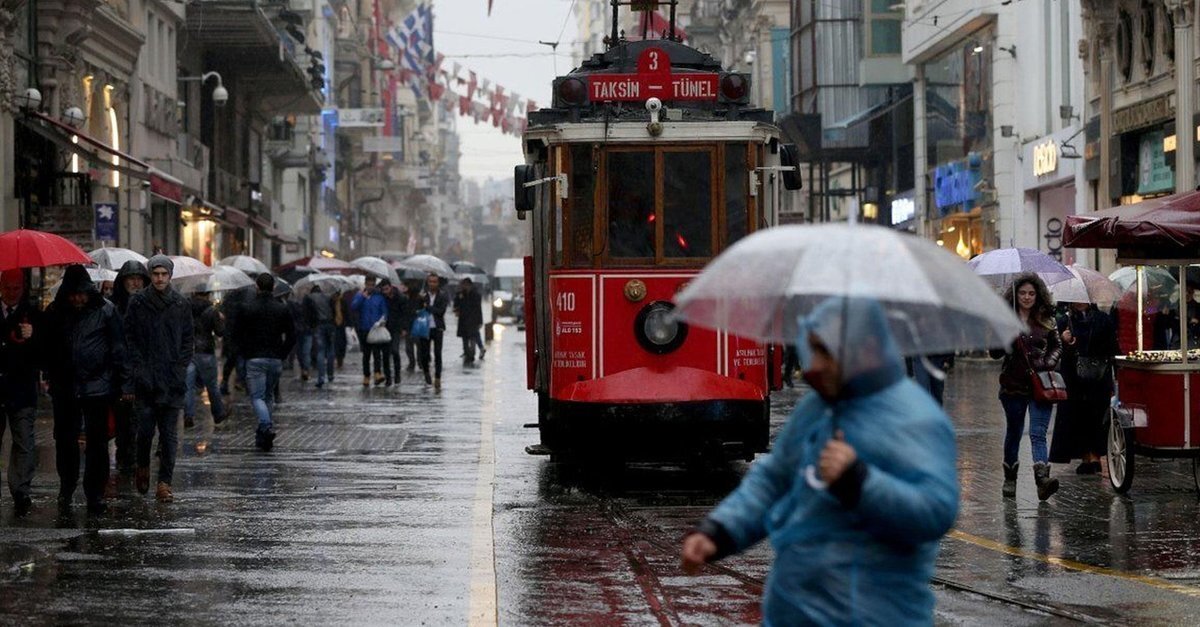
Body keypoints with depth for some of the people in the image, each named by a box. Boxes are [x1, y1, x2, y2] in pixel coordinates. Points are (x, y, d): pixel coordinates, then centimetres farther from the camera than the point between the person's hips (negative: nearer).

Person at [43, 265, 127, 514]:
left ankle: (95, 494, 8)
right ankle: (66, 487, 27)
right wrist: (52, 376, 1)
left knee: (97, 442, 1)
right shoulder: (55, 312, 3)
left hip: (97, 388, -2)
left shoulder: (106, 311, -4)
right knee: (65, 440, 11)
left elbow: (118, 349, -2)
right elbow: (47, 347, 10)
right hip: (64, 388, 2)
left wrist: (115, 382, -6)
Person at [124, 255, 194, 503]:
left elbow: (189, 340, 11)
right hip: (146, 378, -1)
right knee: (145, 428, -3)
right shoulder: (138, 303, 3)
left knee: (169, 433, 0)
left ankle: (165, 482, 3)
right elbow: (129, 339, 2)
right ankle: (143, 467, 24)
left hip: (173, 380, 1)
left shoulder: (181, 304, 7)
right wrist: (134, 375, -5)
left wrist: (181, 368, 0)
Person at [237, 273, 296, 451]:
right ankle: (263, 436, 19)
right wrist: (281, 355, 9)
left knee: (257, 396, -2)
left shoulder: (246, 308, -3)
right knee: (269, 395, 16)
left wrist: (247, 355, 9)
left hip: (254, 359, -3)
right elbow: (291, 337, 2)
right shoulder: (282, 309, 3)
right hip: (276, 360, 3)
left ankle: (267, 427, -27)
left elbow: (239, 336, -1)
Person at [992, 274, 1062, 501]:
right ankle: (1010, 480, 27)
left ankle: (1043, 479, -27)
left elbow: (1057, 346, 18)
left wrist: (1049, 363, -1)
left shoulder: (1046, 321, 6)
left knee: (1037, 433, -13)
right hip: (1013, 385, 0)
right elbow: (995, 353, -1)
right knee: (1014, 432, 12)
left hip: (1040, 383, 0)